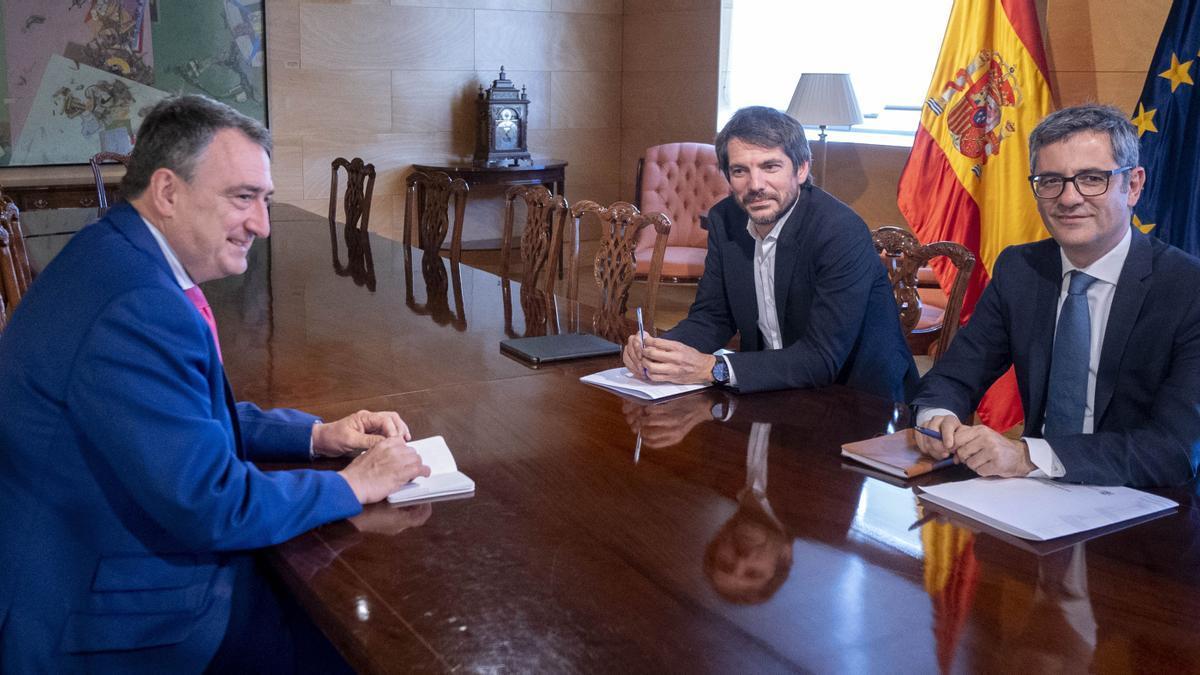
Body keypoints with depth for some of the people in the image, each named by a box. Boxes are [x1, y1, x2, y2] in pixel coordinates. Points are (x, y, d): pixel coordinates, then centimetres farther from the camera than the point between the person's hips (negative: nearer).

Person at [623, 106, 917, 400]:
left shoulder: (843, 234, -22)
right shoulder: (725, 220, -3)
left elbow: (823, 360, -27)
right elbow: (712, 316, 5)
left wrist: (713, 368, -32)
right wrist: (659, 349, -16)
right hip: (772, 389, 5)